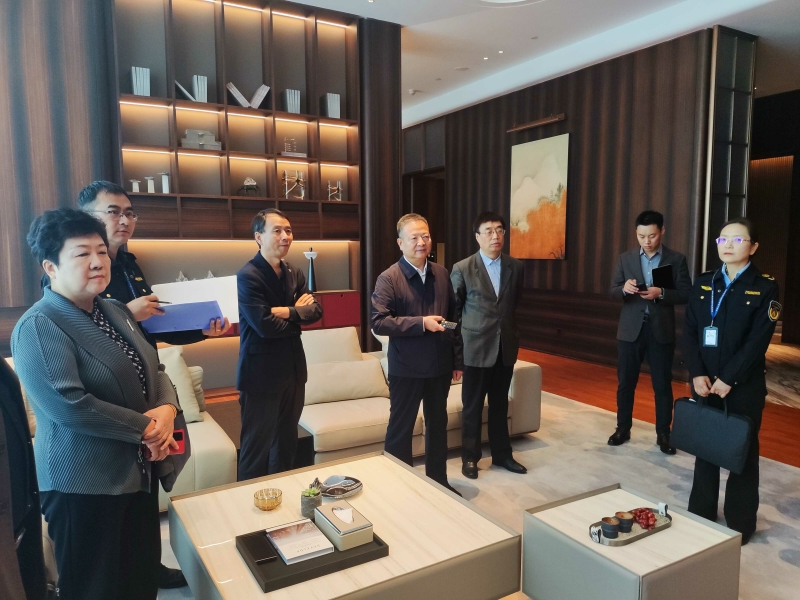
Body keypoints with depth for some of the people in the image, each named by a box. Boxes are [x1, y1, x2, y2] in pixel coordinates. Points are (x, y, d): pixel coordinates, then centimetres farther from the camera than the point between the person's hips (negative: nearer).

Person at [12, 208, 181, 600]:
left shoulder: (116, 311, 8)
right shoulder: (38, 327, -17)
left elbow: (154, 369, 9)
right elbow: (67, 405, -27)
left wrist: (167, 409, -12)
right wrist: (146, 428, -20)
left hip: (139, 471, 8)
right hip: (85, 486, -7)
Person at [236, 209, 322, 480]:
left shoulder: (295, 274, 9)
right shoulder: (247, 277, -15)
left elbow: (315, 311, -1)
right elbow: (265, 326, -23)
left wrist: (286, 312, -18)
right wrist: (298, 315, -7)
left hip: (293, 370, 8)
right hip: (262, 374, -7)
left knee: (287, 443, 20)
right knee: (257, 448, 5)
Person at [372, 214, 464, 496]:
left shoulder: (442, 274, 5)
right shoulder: (388, 278, -11)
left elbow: (453, 318, 9)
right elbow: (378, 322, -18)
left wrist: (457, 359, 8)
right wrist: (421, 323, -24)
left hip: (440, 365, 5)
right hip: (406, 368, -5)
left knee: (438, 424, 18)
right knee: (401, 428, 8)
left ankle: (439, 480, 35)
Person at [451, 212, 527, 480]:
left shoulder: (515, 267, 3)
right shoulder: (462, 269, -7)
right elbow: (454, 309, 1)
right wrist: (461, 339, 3)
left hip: (506, 347, 4)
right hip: (476, 348, -3)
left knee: (500, 405, 16)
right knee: (472, 406, 8)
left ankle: (501, 454, 32)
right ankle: (470, 458, 24)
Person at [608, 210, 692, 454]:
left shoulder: (677, 259, 0)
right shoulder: (625, 259, 5)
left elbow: (686, 295, -4)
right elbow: (613, 292, 2)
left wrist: (661, 293, -21)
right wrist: (624, 288, -20)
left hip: (661, 330, -1)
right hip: (630, 329, 2)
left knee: (662, 384, 6)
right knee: (625, 382, 9)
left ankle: (663, 433, 19)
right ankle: (623, 428, 23)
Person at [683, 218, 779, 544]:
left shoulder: (765, 287, -5)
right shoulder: (703, 283, 6)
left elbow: (758, 341, -12)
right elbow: (689, 332, 1)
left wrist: (728, 380, -18)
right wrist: (697, 374, -11)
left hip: (744, 386, -3)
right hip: (704, 382, 3)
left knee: (742, 453, 9)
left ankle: (741, 524, 24)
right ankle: (700, 516, 27)